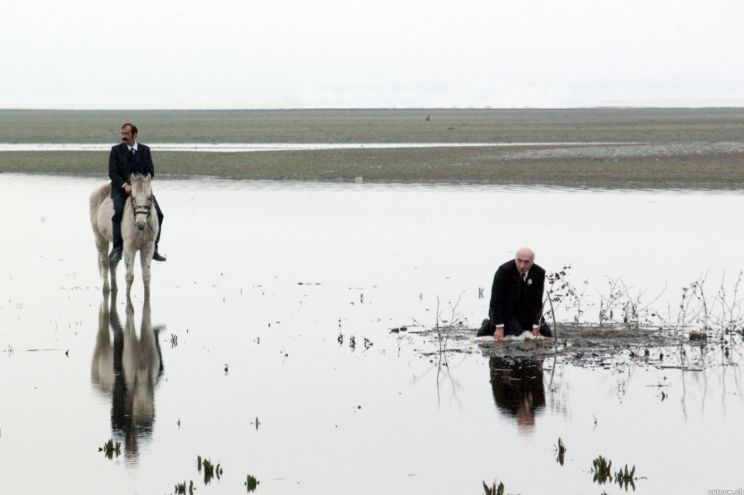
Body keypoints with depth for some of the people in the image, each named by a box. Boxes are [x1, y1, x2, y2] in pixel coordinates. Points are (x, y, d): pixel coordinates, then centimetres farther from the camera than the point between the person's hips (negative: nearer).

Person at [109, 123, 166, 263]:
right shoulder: (116, 150, 2)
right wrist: (125, 185, -20)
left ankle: (153, 248, 1)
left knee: (158, 214, -11)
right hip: (121, 188, -3)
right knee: (119, 212, -29)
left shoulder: (145, 150, 8)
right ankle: (117, 248, -26)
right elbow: (112, 173, -4)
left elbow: (150, 172, 4)